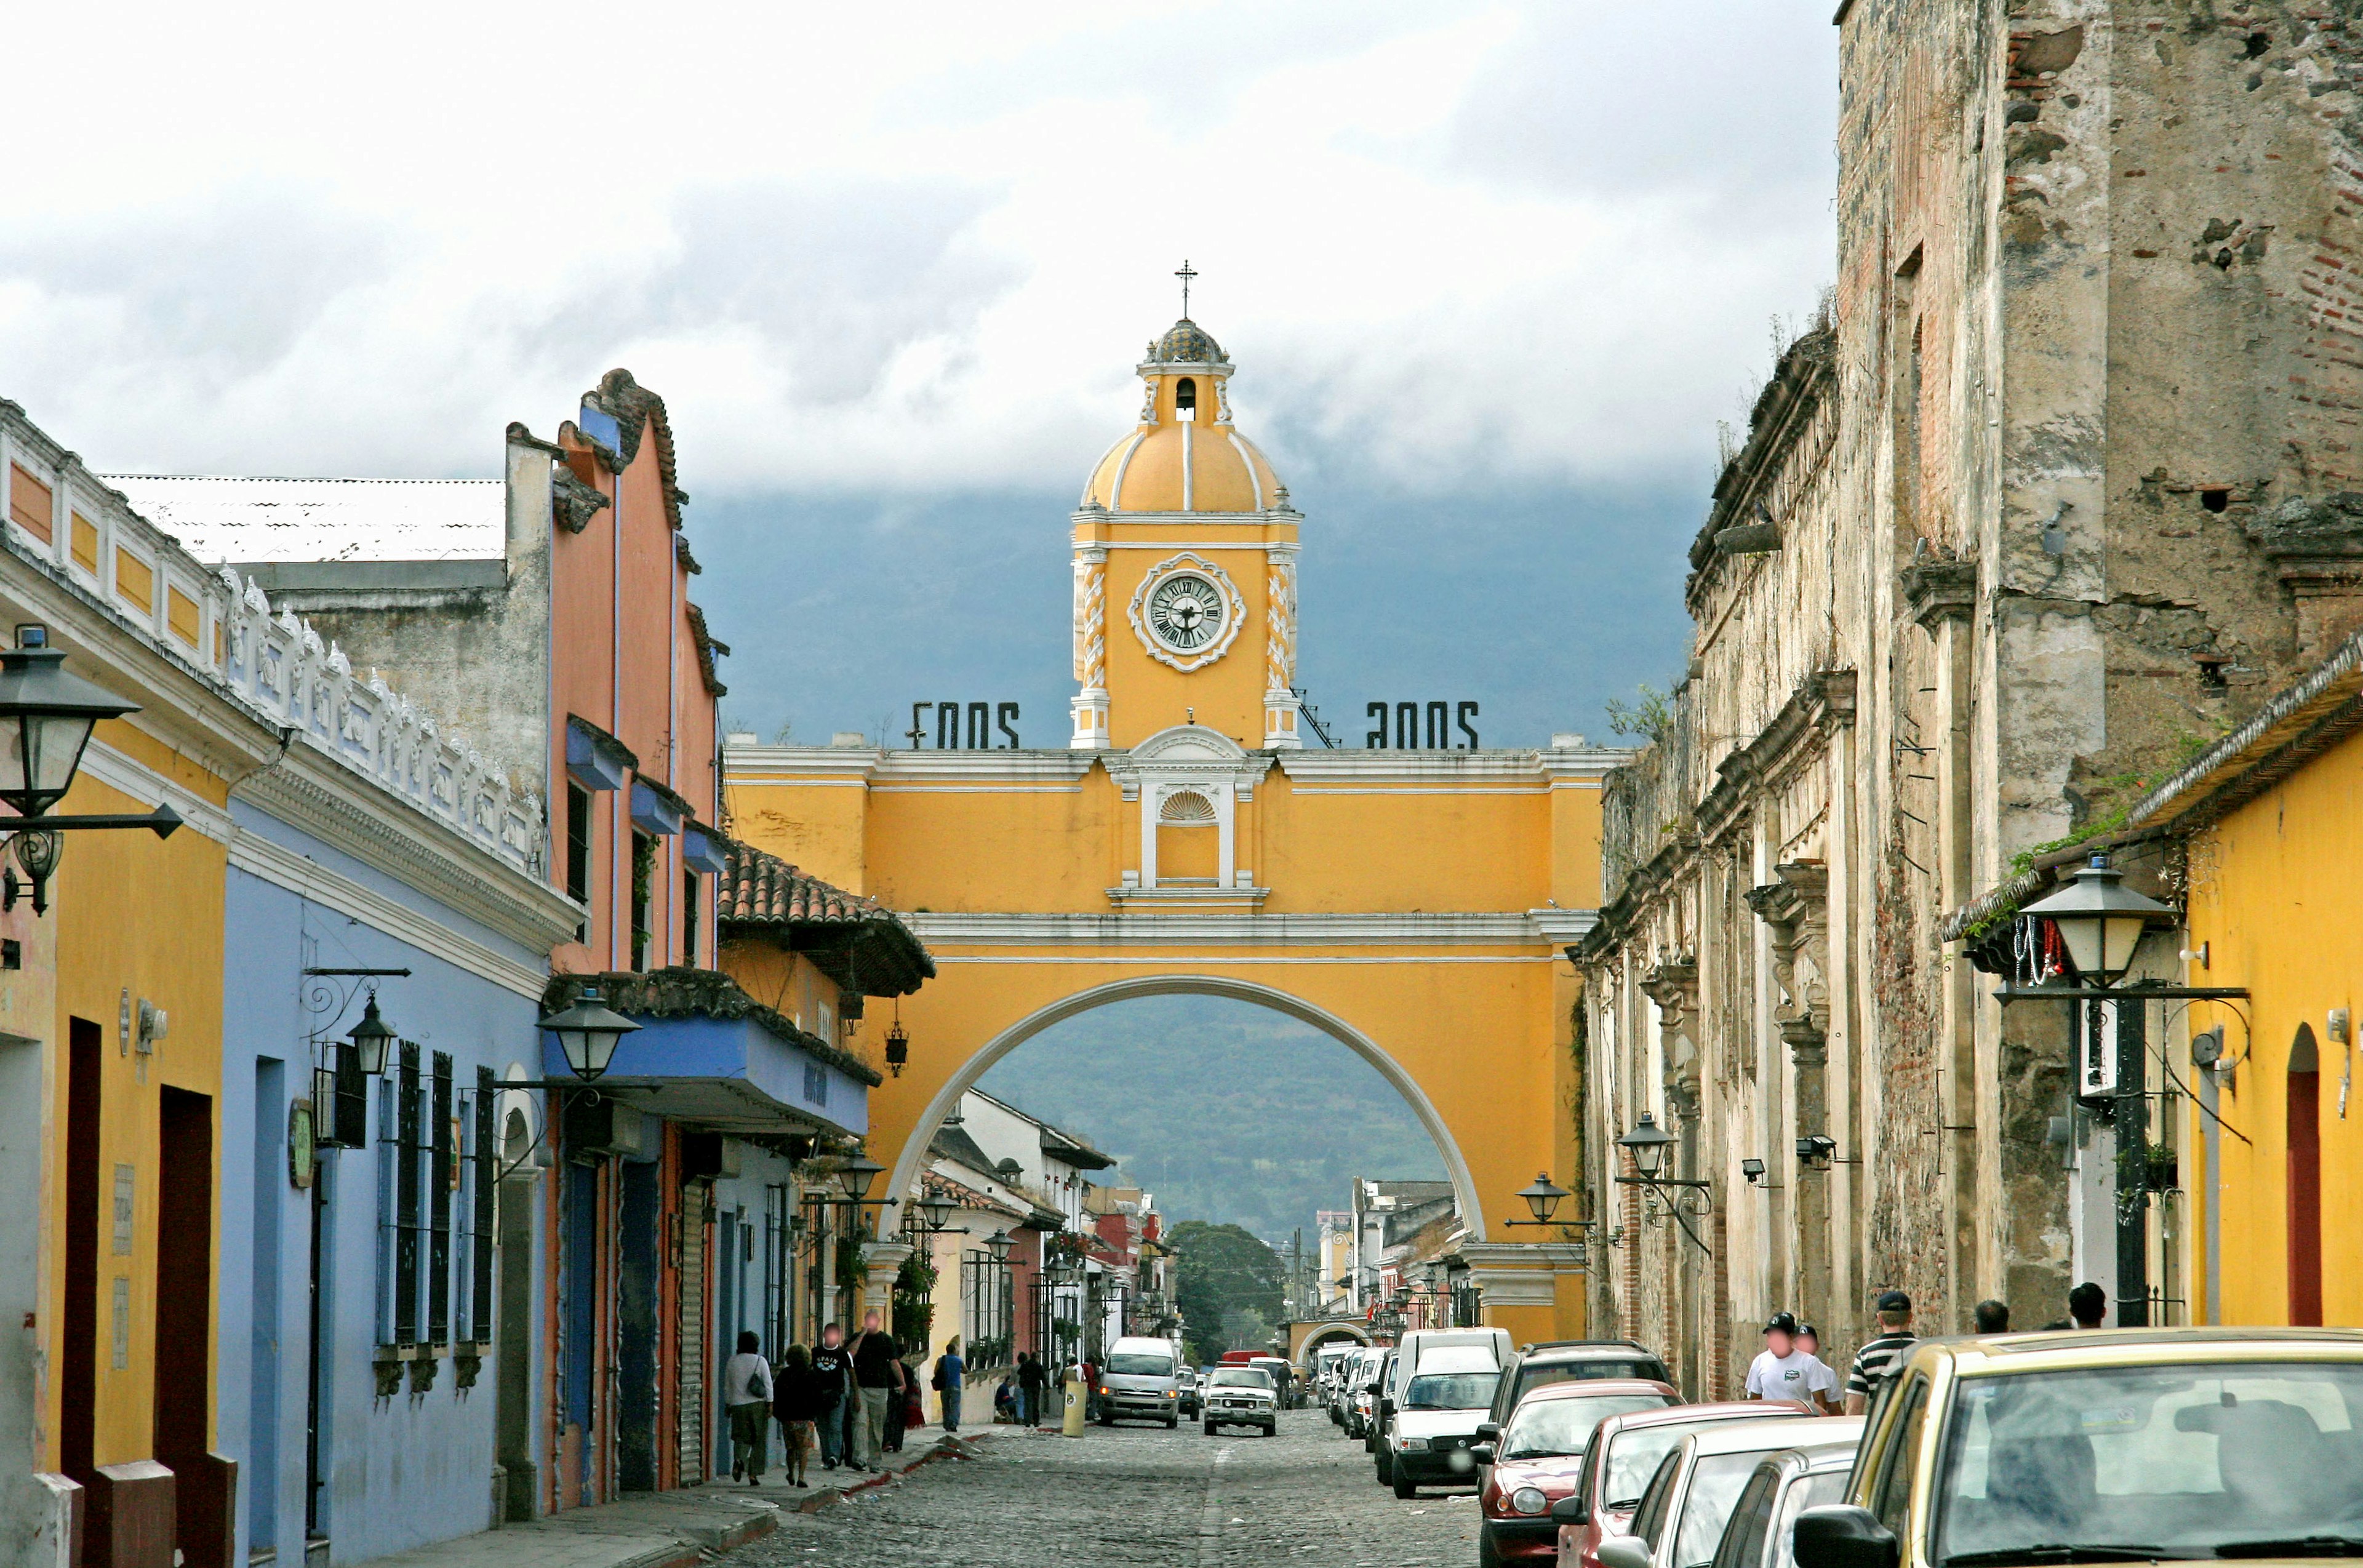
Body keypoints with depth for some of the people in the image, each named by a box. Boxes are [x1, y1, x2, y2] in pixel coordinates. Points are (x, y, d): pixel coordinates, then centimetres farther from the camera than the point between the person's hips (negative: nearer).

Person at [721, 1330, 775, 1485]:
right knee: (758, 1440, 6)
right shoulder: (760, 1361, -3)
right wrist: (770, 1404, -3)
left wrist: (728, 1405, 20)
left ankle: (738, 1459, -23)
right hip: (758, 1404, -2)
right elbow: (768, 1384, -7)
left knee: (741, 1437, 9)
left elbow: (727, 1387, 11)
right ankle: (753, 1475, 3)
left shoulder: (732, 1362, 5)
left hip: (738, 1405, 2)